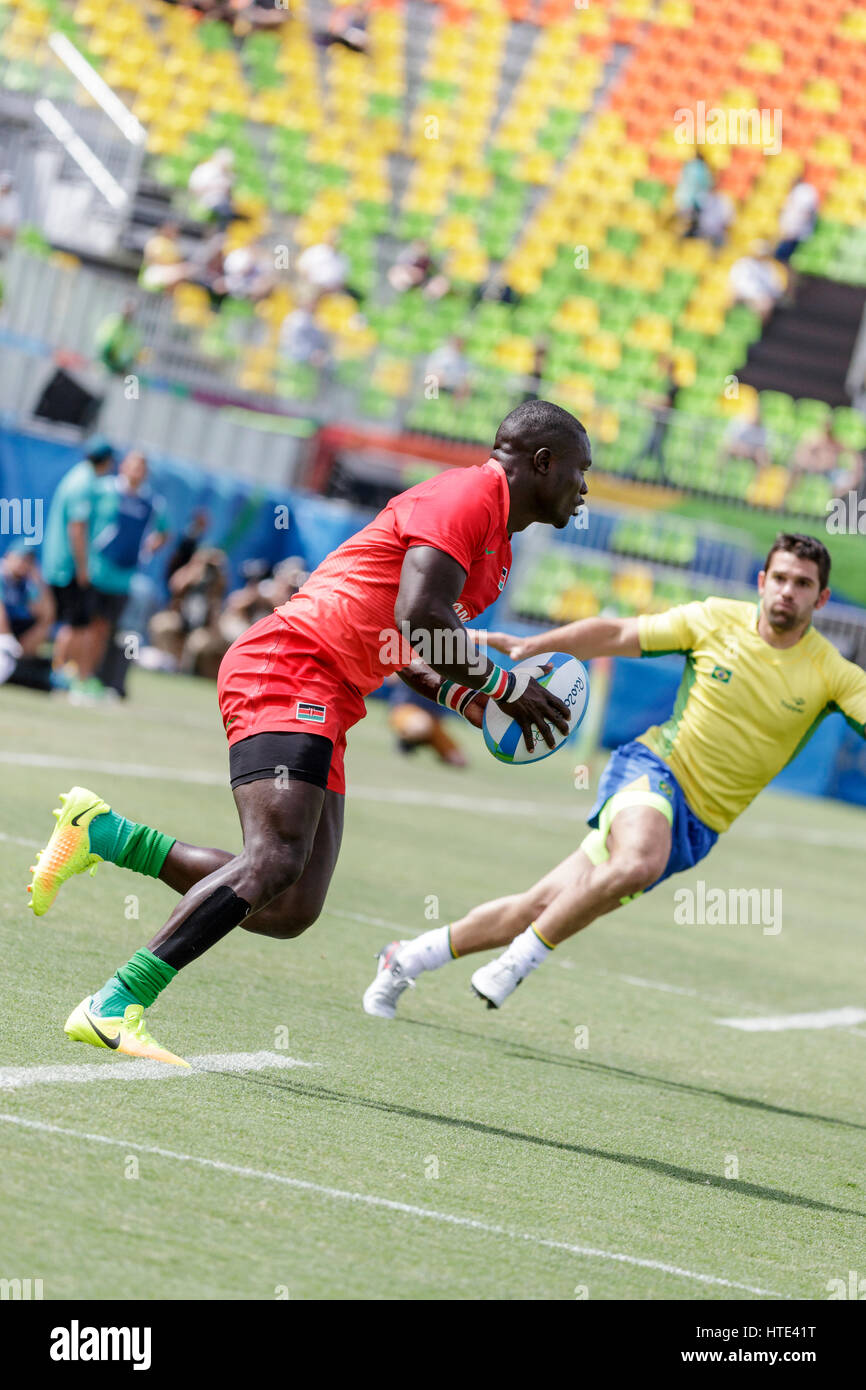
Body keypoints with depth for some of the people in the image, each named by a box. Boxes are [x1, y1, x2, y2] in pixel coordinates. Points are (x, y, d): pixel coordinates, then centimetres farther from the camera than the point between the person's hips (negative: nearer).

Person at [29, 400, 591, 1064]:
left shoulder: (497, 550, 24)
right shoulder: (467, 495, -8)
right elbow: (418, 617, -21)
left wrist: (467, 699, 15)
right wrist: (506, 686, -11)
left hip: (322, 710, 10)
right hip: (289, 672, -10)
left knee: (291, 910, 0)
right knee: (275, 862, -25)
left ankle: (104, 833, 11)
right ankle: (114, 1007, -26)